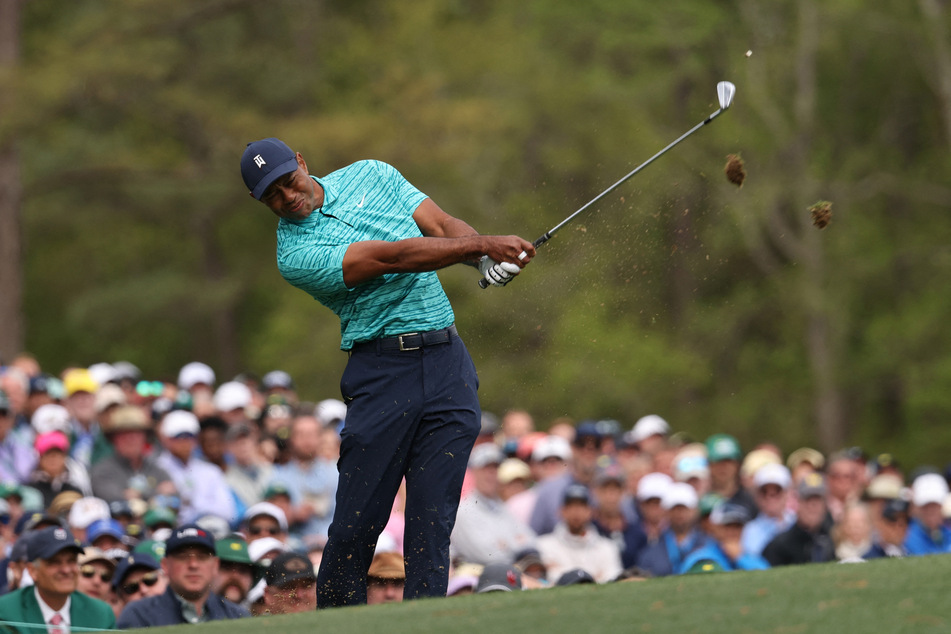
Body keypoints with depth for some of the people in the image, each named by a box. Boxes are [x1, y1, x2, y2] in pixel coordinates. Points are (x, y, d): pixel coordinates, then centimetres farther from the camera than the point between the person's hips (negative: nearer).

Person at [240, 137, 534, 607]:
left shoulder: (370, 175, 12)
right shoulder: (296, 255, -8)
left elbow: (444, 227, 8)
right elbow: (392, 257, -17)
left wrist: (487, 260, -14)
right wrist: (484, 244, -23)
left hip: (447, 362, 4)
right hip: (382, 370, -3)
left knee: (432, 524, -3)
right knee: (355, 524, -6)